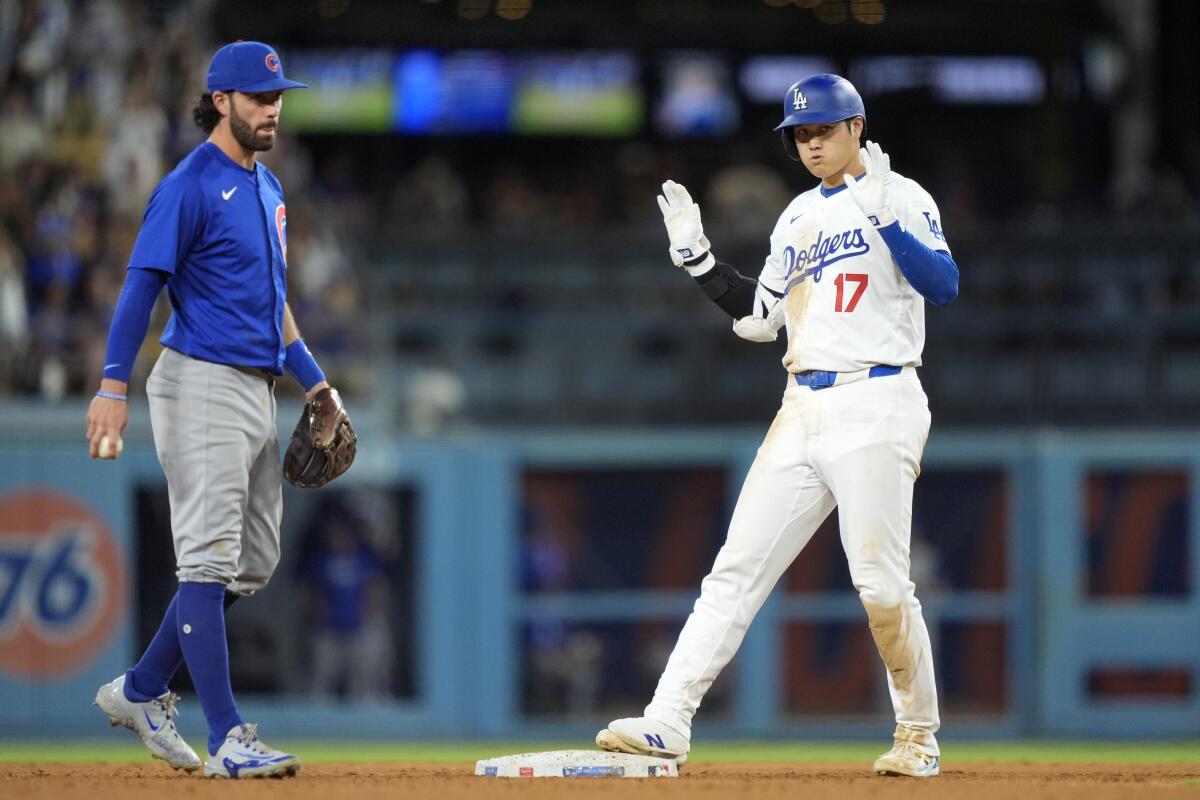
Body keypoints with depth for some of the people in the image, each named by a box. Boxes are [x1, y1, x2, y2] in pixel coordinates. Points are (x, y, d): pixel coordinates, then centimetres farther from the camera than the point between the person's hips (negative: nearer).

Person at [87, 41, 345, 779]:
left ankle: (142, 692, 22)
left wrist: (311, 375, 17)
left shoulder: (268, 190, 17)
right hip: (202, 383, -9)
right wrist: (114, 386, -24)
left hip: (258, 388, 9)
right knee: (211, 559, -10)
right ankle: (228, 738, -13)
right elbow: (141, 286, -16)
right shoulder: (190, 187, -11)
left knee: (255, 561, 12)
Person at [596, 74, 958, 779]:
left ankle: (919, 736, 8)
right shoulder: (800, 217, 19)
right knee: (737, 569, -2)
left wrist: (883, 216, -25)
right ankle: (669, 722, -7)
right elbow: (759, 318, 21)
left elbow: (943, 285, -16)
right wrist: (695, 252, 14)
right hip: (803, 414, 7)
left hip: (876, 403, -7)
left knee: (881, 583, -8)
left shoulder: (899, 196, -1)